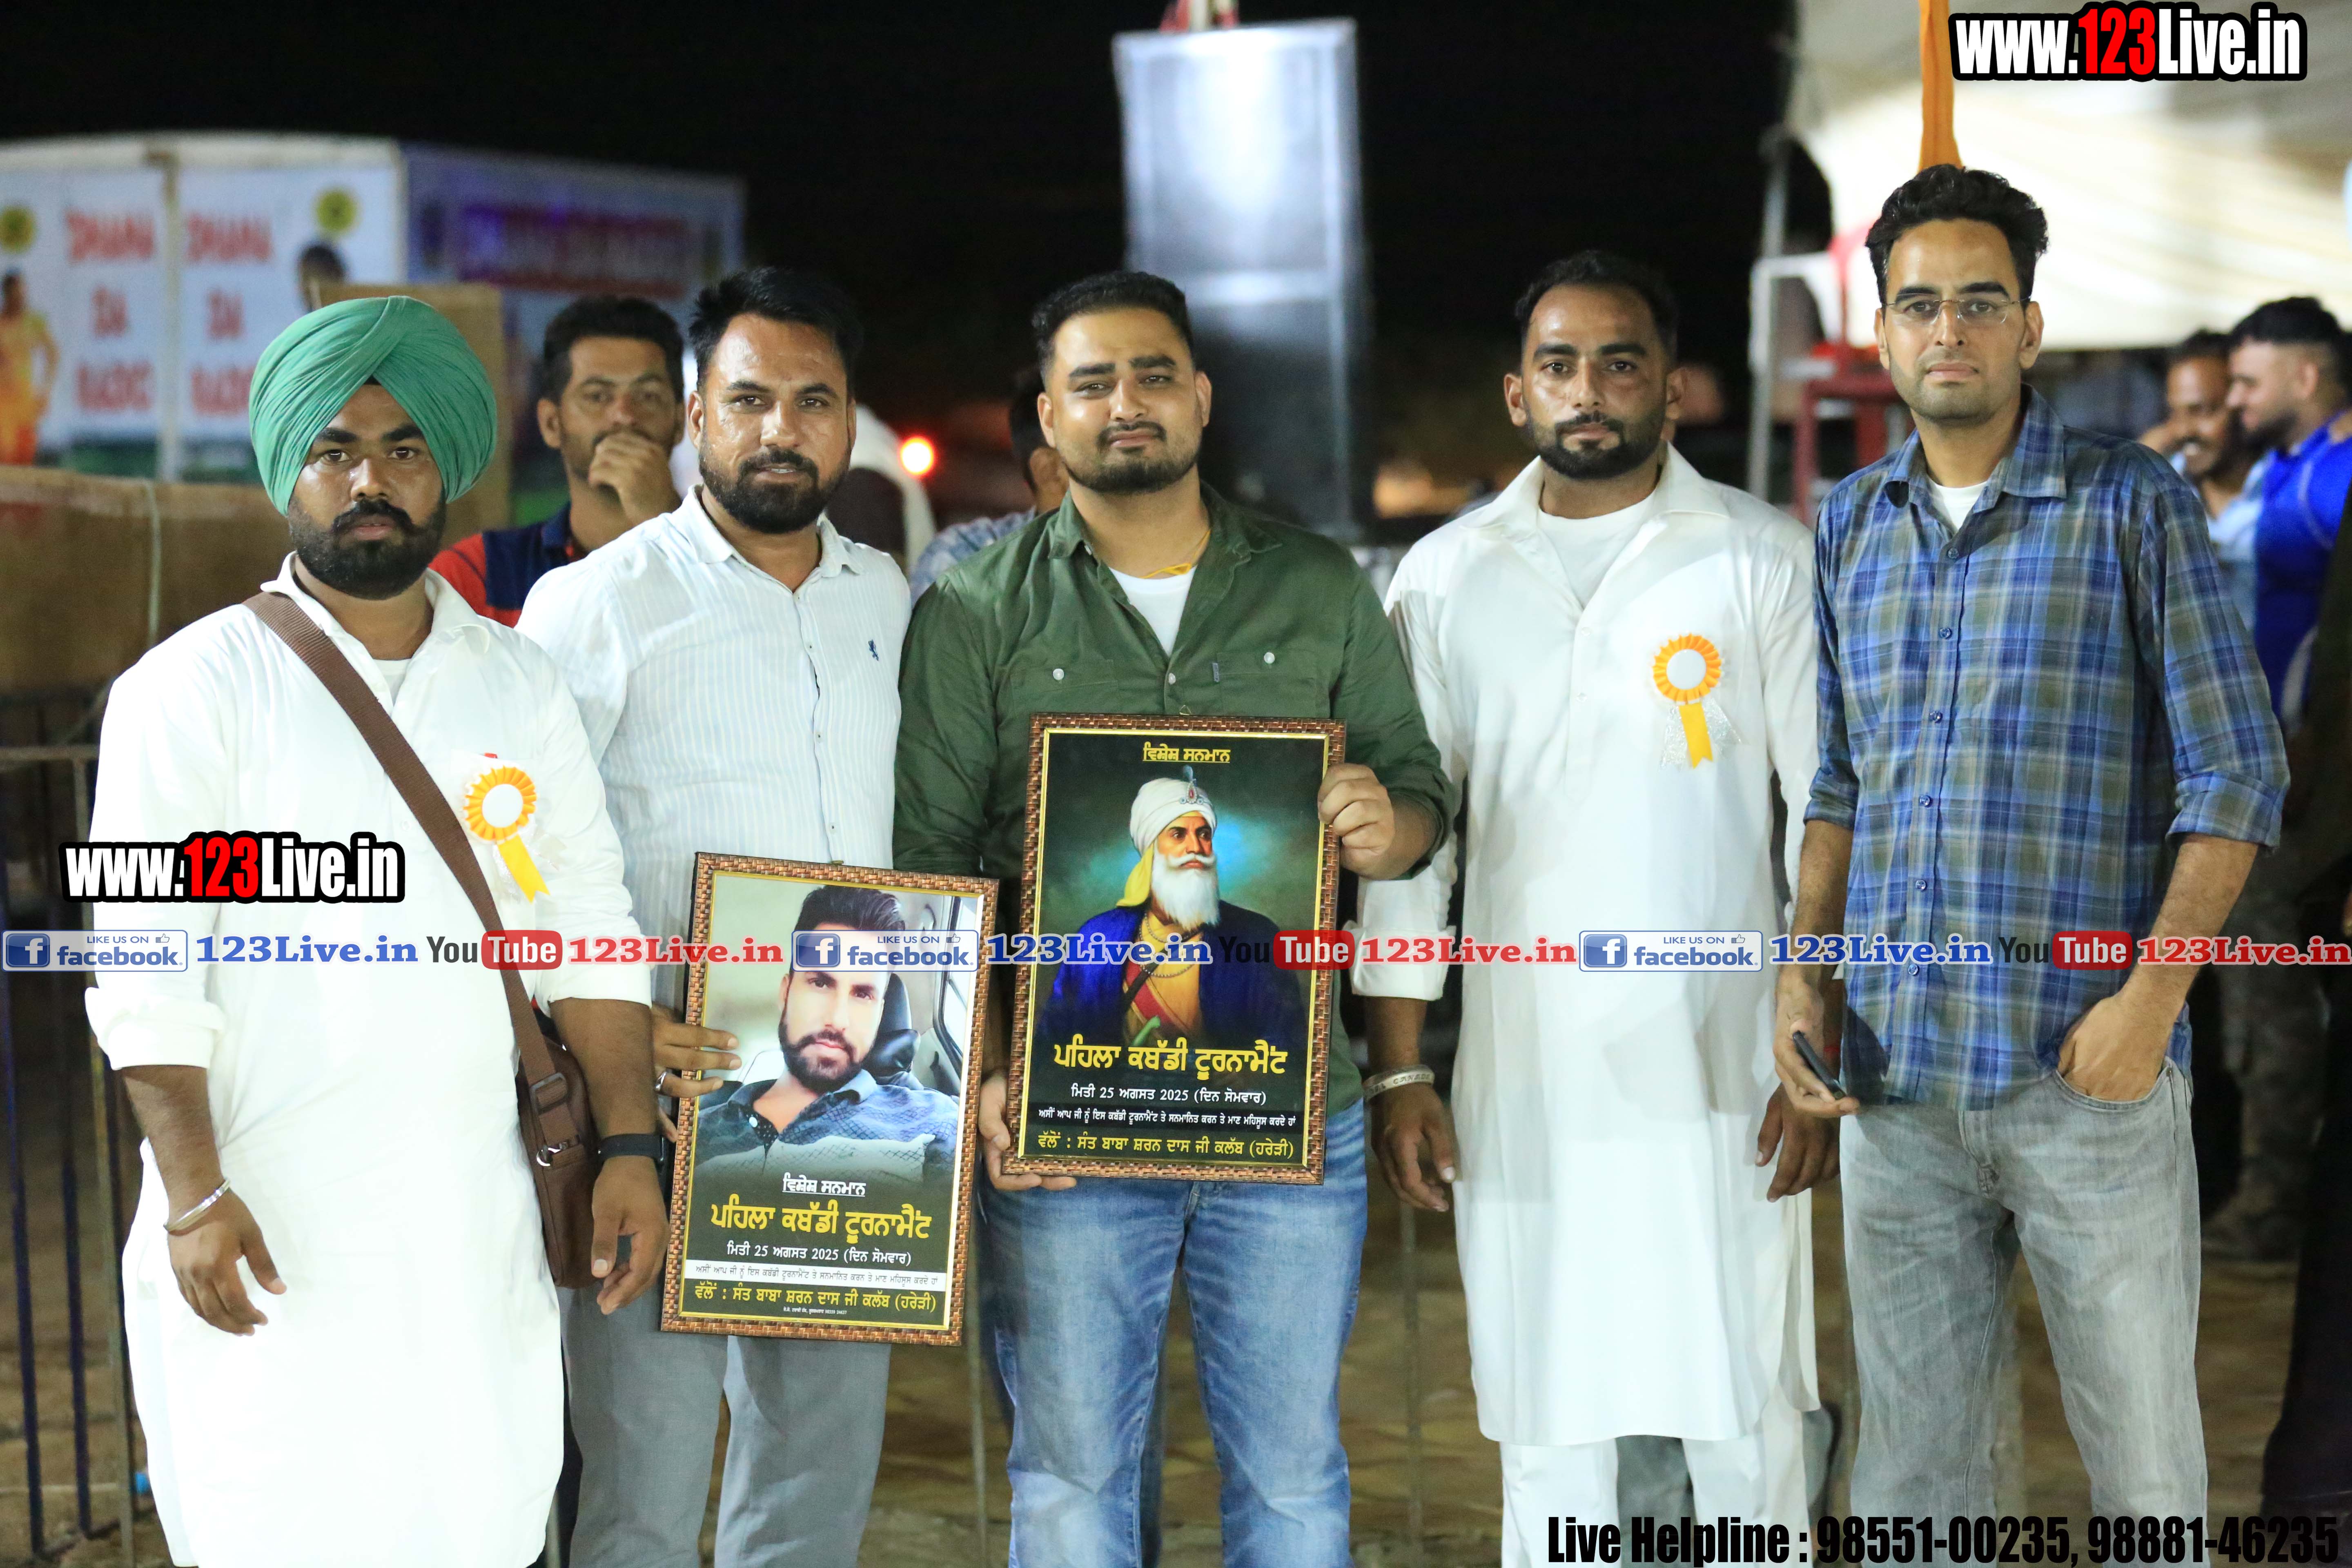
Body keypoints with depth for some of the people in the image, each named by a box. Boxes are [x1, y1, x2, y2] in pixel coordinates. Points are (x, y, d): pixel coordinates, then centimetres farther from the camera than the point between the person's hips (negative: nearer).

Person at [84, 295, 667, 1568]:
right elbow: (144, 969, -6)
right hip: (273, 1234, -4)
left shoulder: (520, 685, 13)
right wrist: (195, 1193, -14)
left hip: (477, 1229, 4)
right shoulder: (199, 686, -1)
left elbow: (588, 933, 13)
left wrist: (629, 1148, 5)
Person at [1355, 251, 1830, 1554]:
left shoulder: (1764, 560, 3)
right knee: (1547, 1431, 6)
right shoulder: (1443, 579, 9)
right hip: (1521, 1071, 2)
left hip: (1719, 1062, -2)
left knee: (1744, 1421, 1)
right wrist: (1397, 1070, 4)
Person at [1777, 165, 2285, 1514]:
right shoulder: (1849, 527, 12)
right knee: (1913, 1458, 11)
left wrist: (2152, 996, -13)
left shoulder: (2134, 503, -1)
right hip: (1894, 1070, 4)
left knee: (2146, 1455, 3)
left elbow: (2238, 769, -4)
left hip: (2090, 1064, -4)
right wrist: (1803, 972, 4)